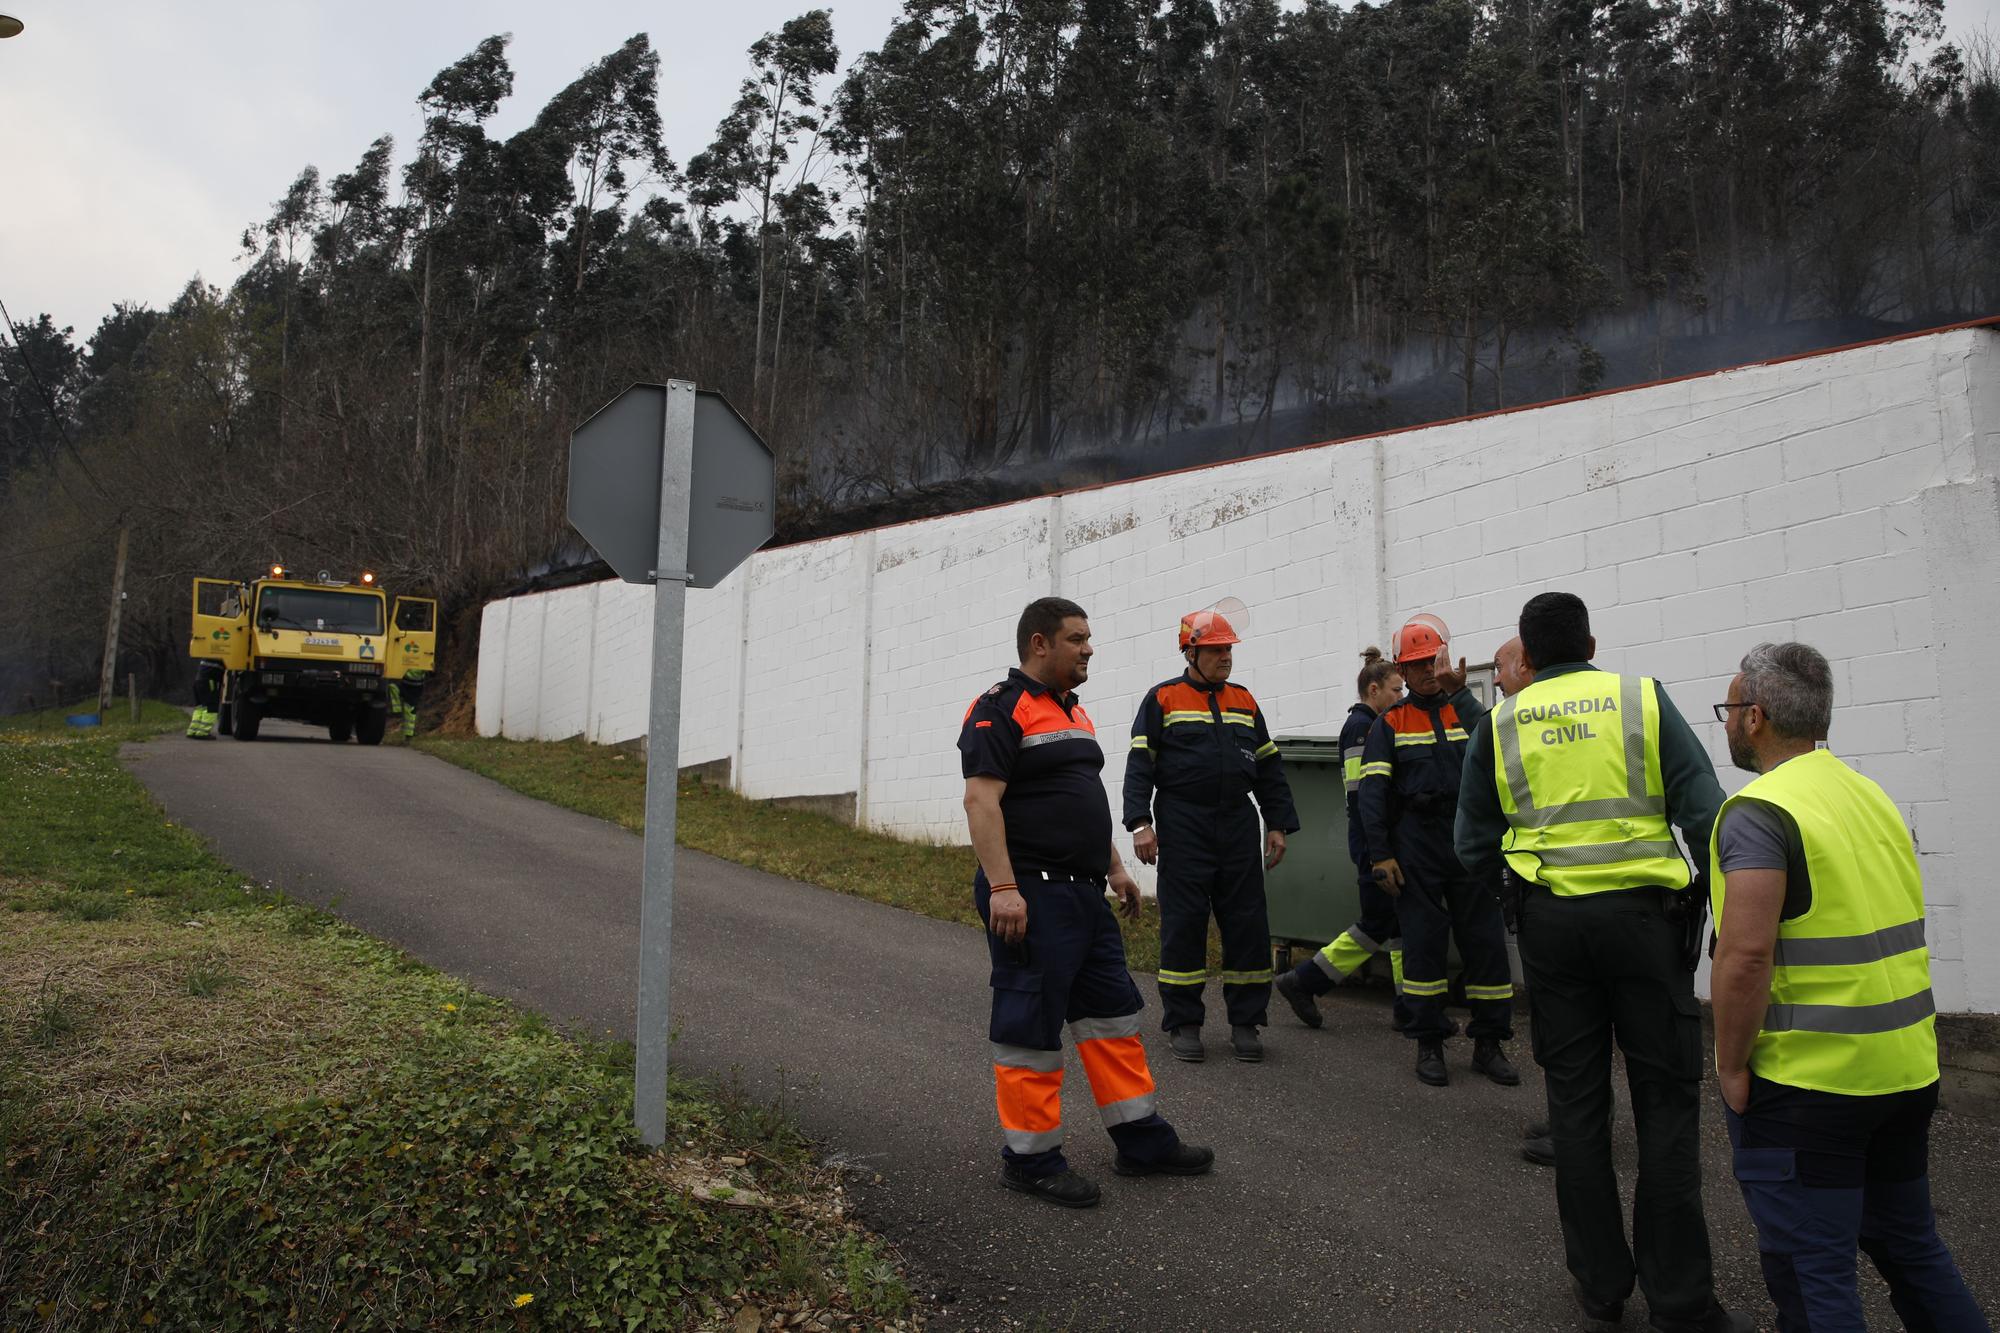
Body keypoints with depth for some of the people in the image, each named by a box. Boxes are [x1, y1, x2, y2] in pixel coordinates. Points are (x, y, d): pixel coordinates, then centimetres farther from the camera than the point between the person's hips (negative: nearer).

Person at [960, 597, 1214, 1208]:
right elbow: (981, 800, -20)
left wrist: (1114, 867, 22)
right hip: (1031, 896, -10)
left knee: (1113, 1015, 14)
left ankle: (1141, 1141, 24)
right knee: (1030, 1028, 0)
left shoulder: (1073, 712, 18)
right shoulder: (1001, 709, -12)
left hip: (1084, 894, 10)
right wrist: (1002, 889, -26)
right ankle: (1030, 1158, 12)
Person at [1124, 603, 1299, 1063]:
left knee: (1248, 922, 3)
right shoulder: (1162, 699, 2)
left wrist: (1278, 824, 12)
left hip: (1238, 827, 4)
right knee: (1183, 923, -1)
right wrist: (1140, 823, -12)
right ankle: (1182, 1023, 9)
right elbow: (1140, 764, -2)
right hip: (1183, 829, -4)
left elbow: (1269, 767, 18)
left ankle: (1245, 1022, 13)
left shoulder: (1244, 701, 15)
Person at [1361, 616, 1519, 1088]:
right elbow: (1373, 792, -1)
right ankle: (1429, 1045, 11)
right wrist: (1380, 855, -9)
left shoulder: (1464, 712, 11)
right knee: (1423, 941, 1)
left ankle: (1489, 1044, 12)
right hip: (1416, 844, -2)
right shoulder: (1390, 724, 7)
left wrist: (1460, 692, -22)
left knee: (1486, 939, 2)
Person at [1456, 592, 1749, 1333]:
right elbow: (1704, 814, -6)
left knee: (1576, 1101, 11)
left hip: (1551, 921, 2)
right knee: (1666, 1103, 6)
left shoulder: (1501, 722, 4)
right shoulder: (1643, 700, 1)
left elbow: (1475, 847, 4)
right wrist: (1706, 901, 3)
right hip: (1643, 913, -1)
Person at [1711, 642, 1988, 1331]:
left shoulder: (1758, 811, -17)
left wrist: (1731, 1066, -15)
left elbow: (1747, 953, -26)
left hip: (1805, 1085, -8)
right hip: (1906, 1070, 8)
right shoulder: (1873, 796, 10)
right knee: (1910, 1245, 23)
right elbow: (1892, 932, 17)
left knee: (1811, 1273, 3)